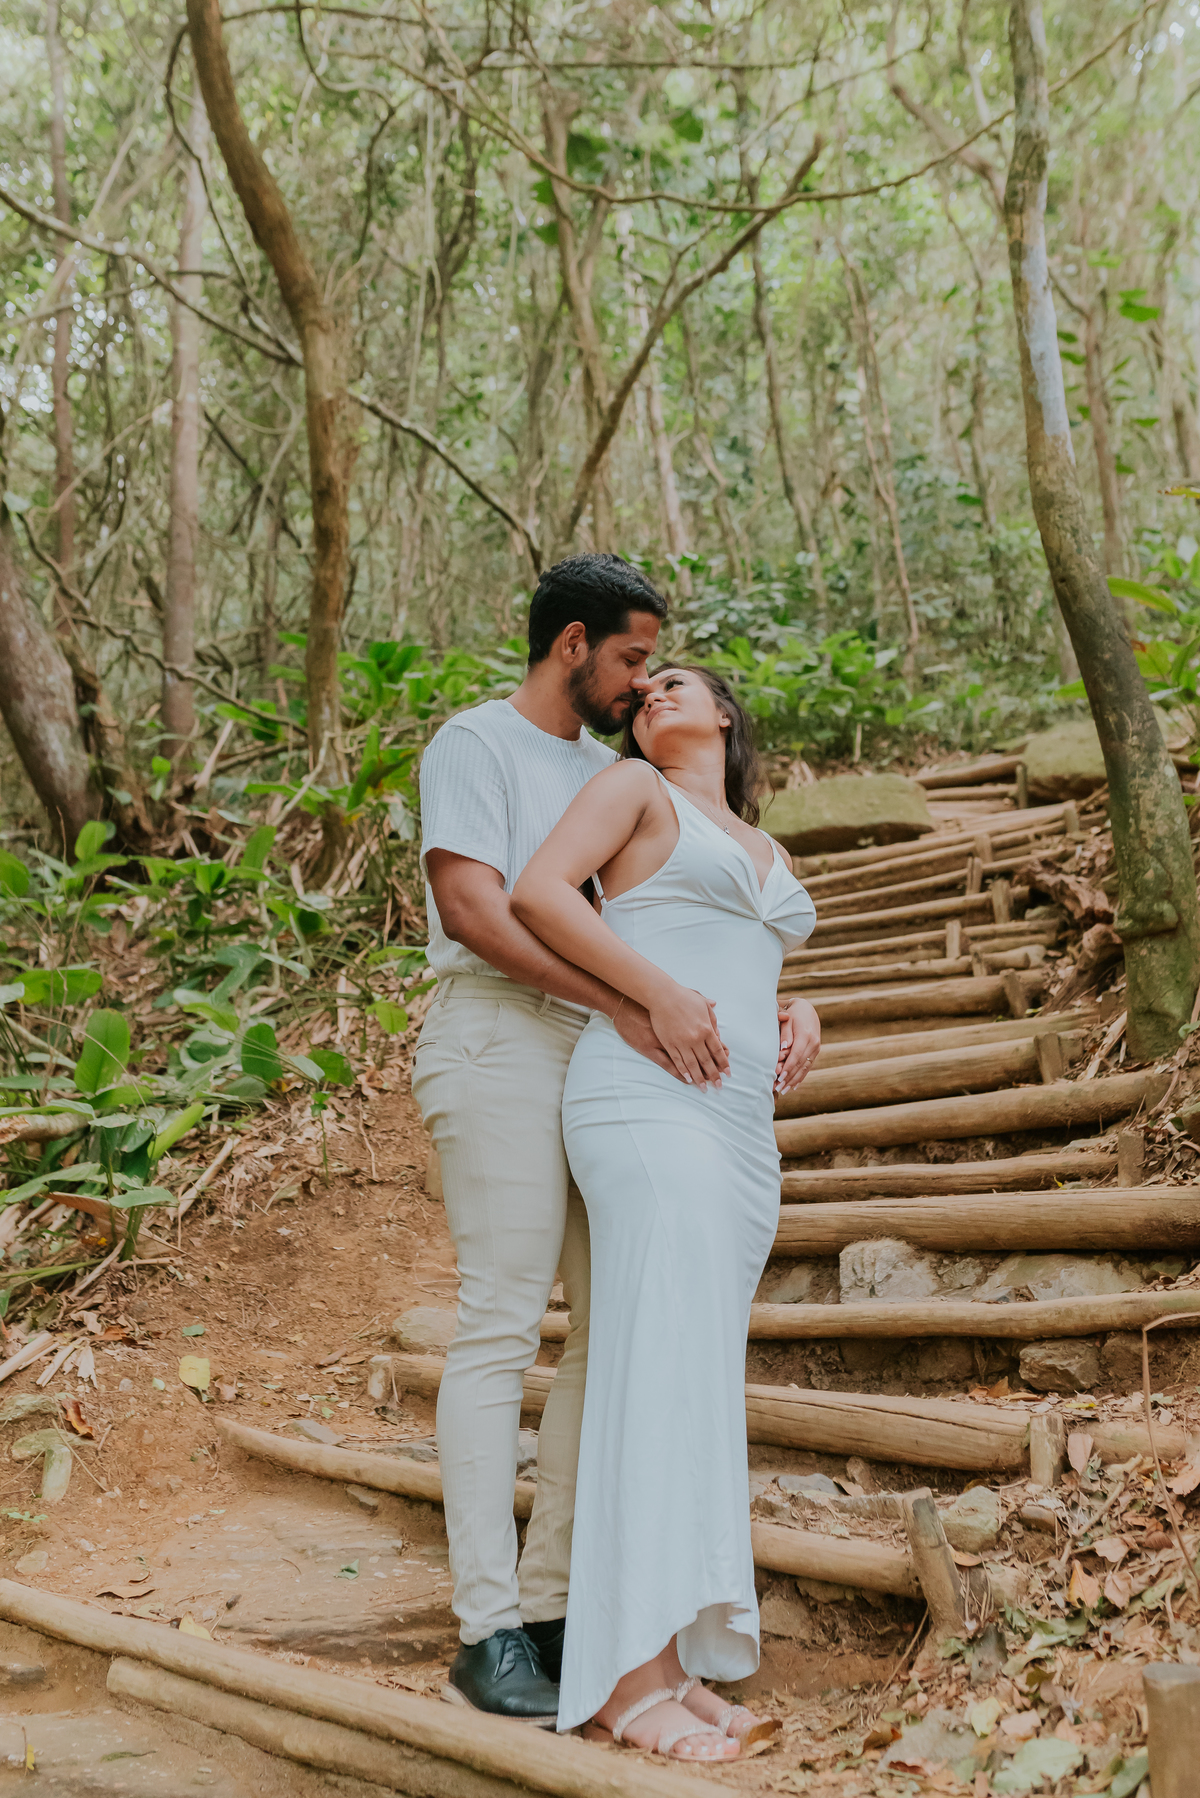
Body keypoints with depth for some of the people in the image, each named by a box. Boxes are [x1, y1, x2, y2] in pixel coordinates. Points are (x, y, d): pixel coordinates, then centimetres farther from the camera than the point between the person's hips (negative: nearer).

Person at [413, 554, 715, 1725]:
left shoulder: (609, 772, 23)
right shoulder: (476, 743, 0)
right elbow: (471, 904, -15)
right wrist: (621, 999, -22)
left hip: (609, 1062, 8)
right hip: (502, 1044, -8)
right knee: (500, 1329, -9)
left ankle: (549, 1605, 12)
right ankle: (488, 1635, -4)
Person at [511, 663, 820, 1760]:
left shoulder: (764, 853, 28)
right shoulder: (635, 788, 9)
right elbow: (538, 893, -5)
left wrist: (799, 1020, 5)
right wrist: (662, 994, -15)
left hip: (742, 1130, 7)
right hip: (647, 1101, -7)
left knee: (693, 1385, 4)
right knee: (667, 1370, -17)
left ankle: (663, 1659, 7)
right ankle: (629, 1677, -18)